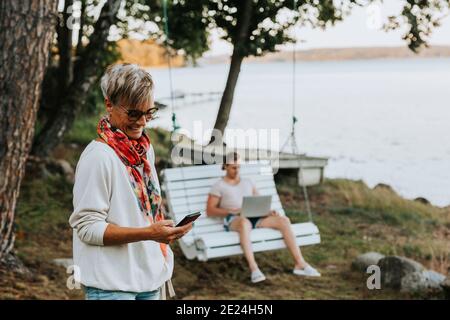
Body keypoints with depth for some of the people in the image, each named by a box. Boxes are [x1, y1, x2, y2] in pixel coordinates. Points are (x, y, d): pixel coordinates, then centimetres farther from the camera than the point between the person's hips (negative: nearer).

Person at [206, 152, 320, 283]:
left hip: (254, 218, 5)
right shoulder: (218, 186, 11)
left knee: (283, 220, -21)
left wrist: (268, 211, -2)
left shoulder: (248, 182, 26)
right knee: (245, 222, -44)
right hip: (234, 220, -5)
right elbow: (210, 211, 3)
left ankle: (300, 263, -24)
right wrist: (232, 211, -12)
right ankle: (253, 268, -51)